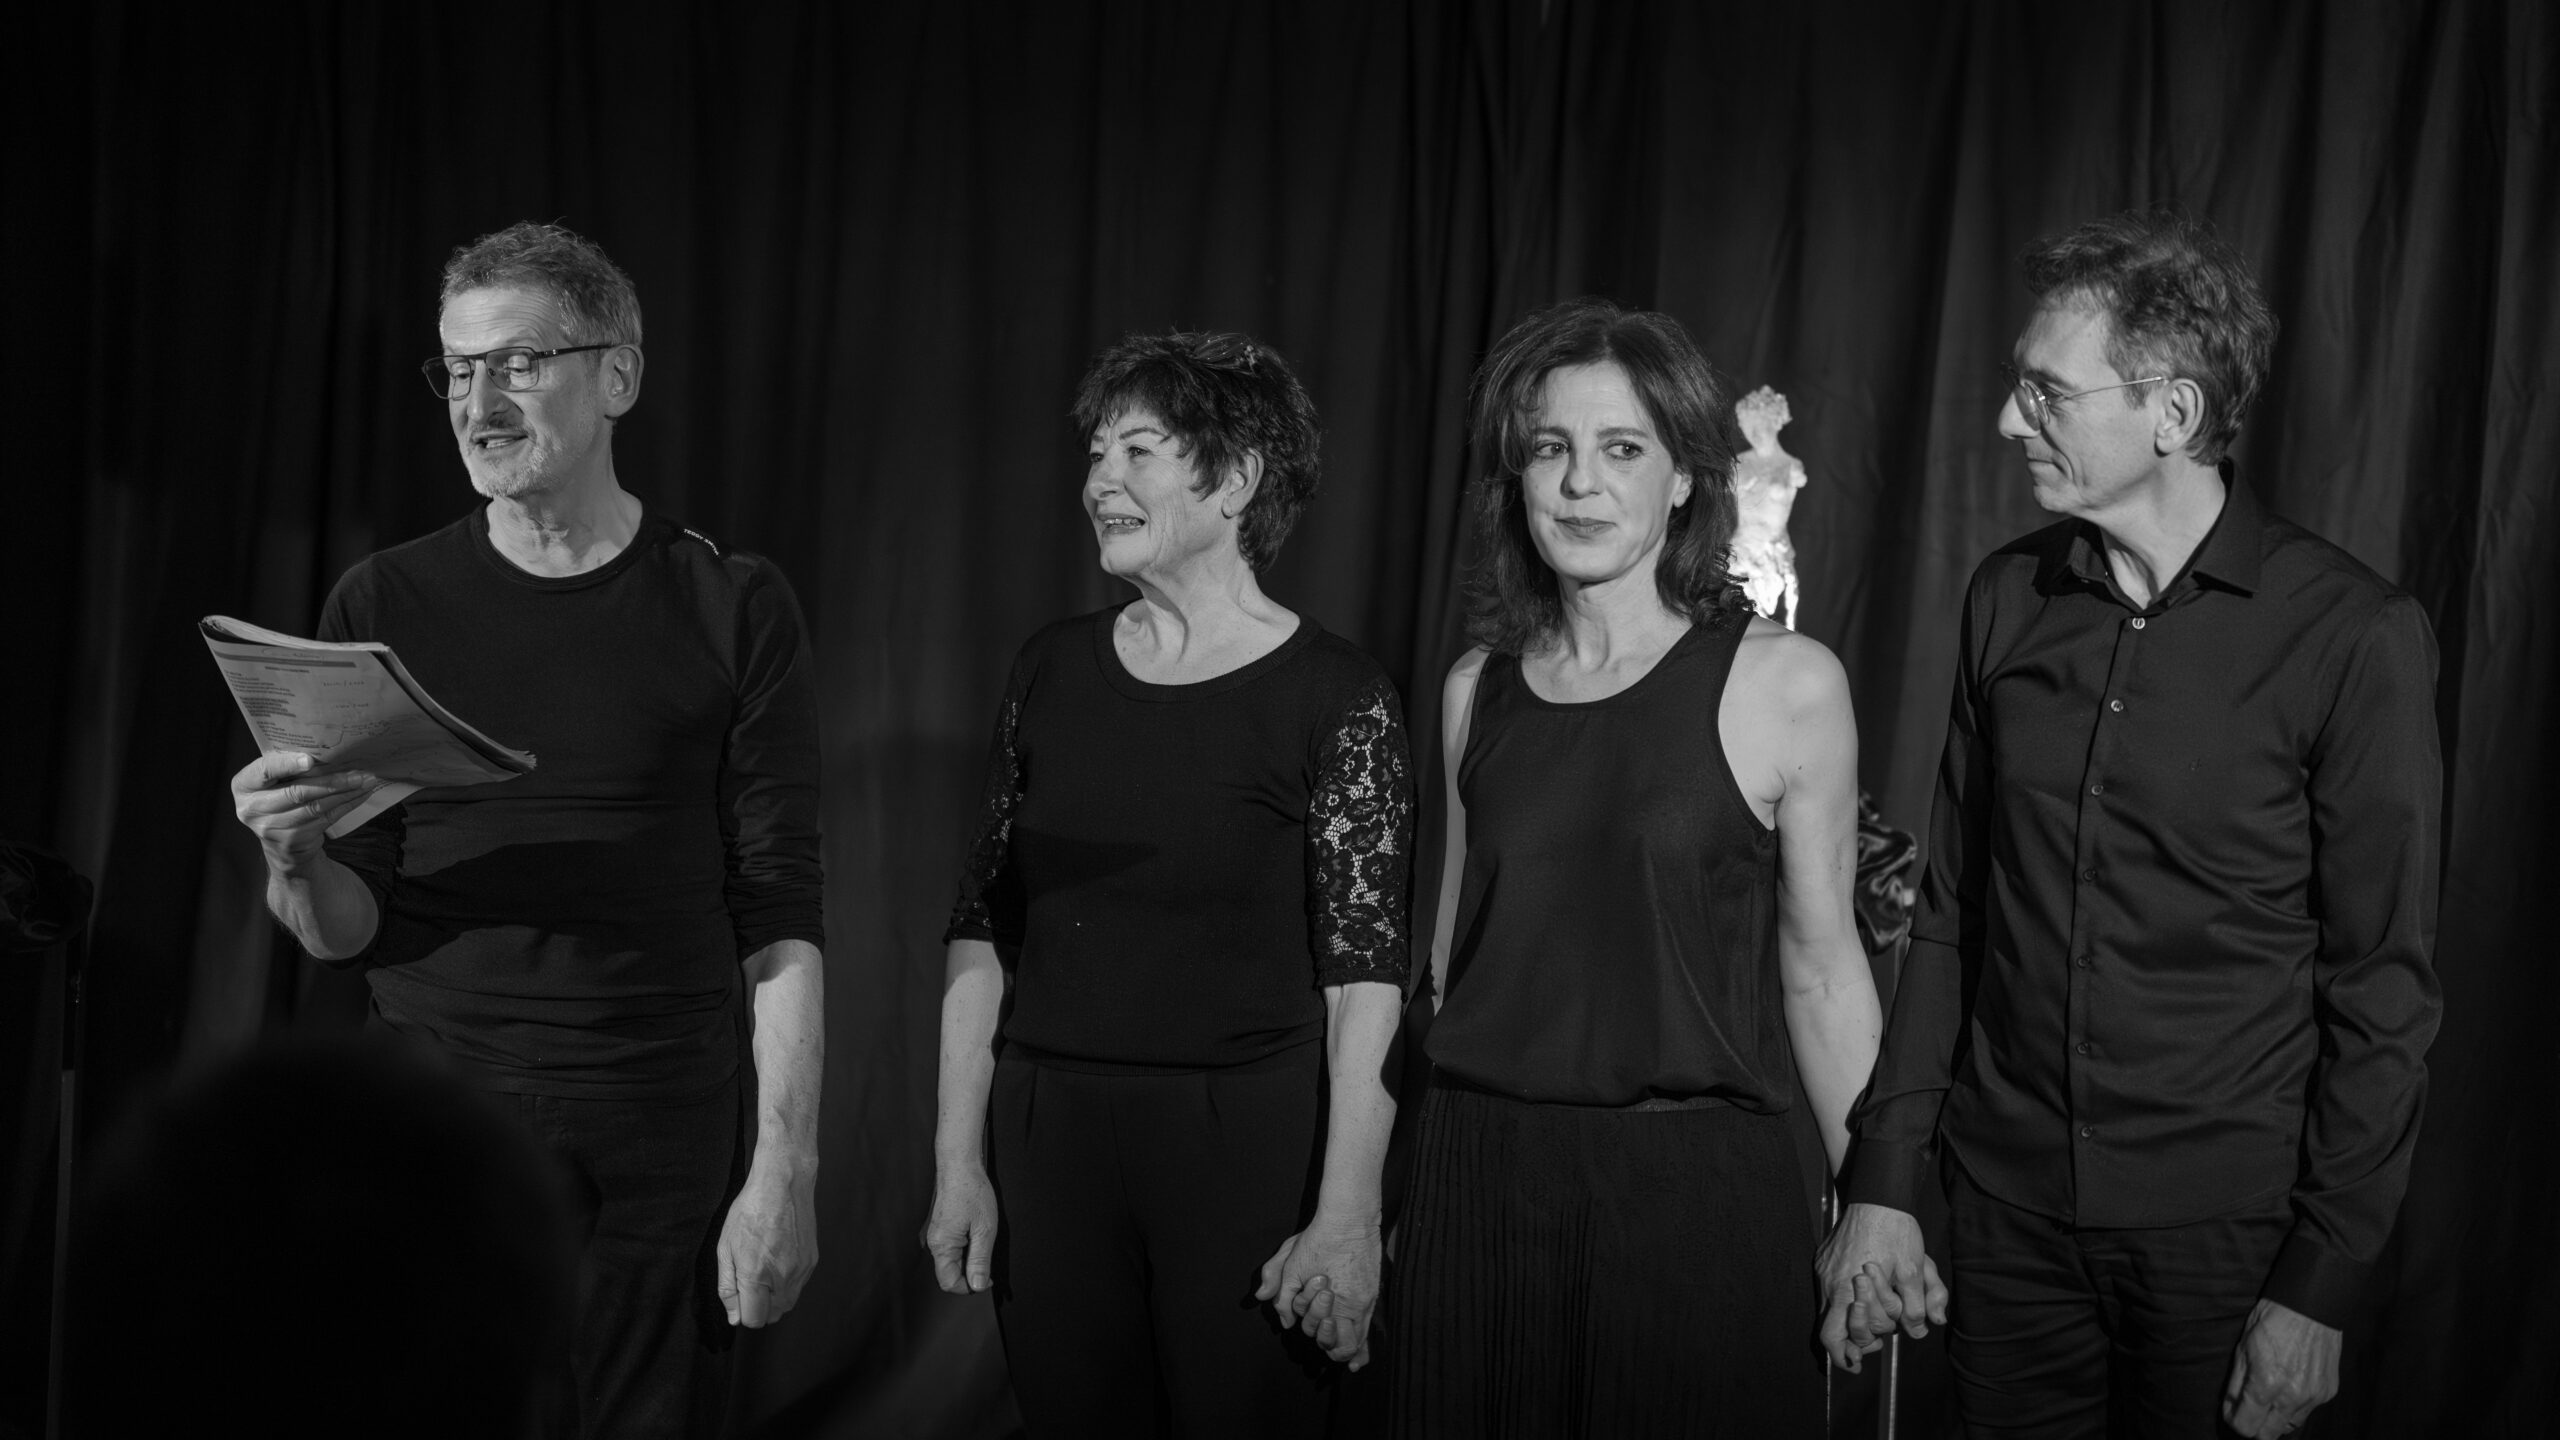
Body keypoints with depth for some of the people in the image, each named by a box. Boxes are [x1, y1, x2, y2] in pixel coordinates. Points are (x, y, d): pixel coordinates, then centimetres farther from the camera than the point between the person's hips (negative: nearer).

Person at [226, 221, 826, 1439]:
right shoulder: (385, 605, 4)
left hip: (661, 1149, -1)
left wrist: (786, 1168, -11)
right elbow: (346, 932, 4)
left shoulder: (730, 606, -1)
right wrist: (296, 862, -18)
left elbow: (778, 913, -4)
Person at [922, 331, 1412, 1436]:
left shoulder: (1335, 698, -7)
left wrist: (1348, 1217, -16)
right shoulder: (1052, 670, 6)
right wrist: (958, 1160, 4)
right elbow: (982, 927, 8)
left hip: (1247, 1150, -4)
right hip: (1048, 1139, 4)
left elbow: (1366, 976, -10)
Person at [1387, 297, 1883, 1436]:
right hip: (1479, 1185, 3)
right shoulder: (1476, 690, 7)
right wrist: (1397, 1188, 15)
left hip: (1696, 1187, -3)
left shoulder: (1786, 683, -5)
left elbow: (1819, 964, -3)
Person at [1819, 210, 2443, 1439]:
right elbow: (1950, 913, 7)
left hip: (2219, 1231, -4)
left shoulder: (2352, 636, -11)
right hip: (2006, 1201, 4)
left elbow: (2382, 987, -9)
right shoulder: (2008, 599, 3)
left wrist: (2321, 1285, -9)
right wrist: (1883, 1183, 4)